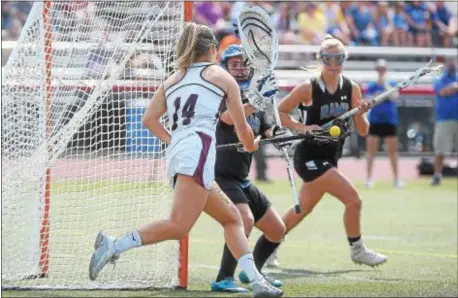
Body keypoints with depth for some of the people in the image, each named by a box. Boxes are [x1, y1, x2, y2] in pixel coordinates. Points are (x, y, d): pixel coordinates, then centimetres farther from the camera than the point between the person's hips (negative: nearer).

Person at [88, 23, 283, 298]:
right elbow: (242, 128, 17)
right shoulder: (221, 76, 13)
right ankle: (114, 246, -28)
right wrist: (251, 146, 37)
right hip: (198, 150, -7)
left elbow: (149, 119, 11)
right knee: (179, 226, -19)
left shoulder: (173, 80, 24)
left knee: (232, 217, 15)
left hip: (176, 153, 8)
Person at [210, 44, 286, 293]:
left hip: (242, 180, 8)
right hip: (220, 176, -8)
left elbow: (269, 134, 4)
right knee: (245, 220, -31)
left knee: (277, 230, 14)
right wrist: (256, 101, -45)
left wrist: (277, 134, -19)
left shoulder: (256, 102, 13)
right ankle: (223, 280, -28)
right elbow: (228, 117, -31)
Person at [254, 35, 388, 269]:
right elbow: (280, 111, -5)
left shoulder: (351, 88, 0)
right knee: (353, 198, -15)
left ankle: (267, 249, 35)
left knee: (303, 209, 18)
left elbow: (363, 131, 1)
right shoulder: (308, 88, -13)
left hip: (330, 158, 6)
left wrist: (360, 114, -20)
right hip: (309, 157, -6)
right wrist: (302, 127, -20)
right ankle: (356, 250, 4)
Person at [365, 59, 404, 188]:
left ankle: (396, 178, 9)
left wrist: (385, 83, -17)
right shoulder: (372, 86, 4)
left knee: (392, 151, 4)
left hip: (390, 121, 0)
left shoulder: (392, 84, 3)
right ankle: (369, 178, 3)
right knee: (371, 151, -1)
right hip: (375, 121, 0)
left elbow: (394, 96, -16)